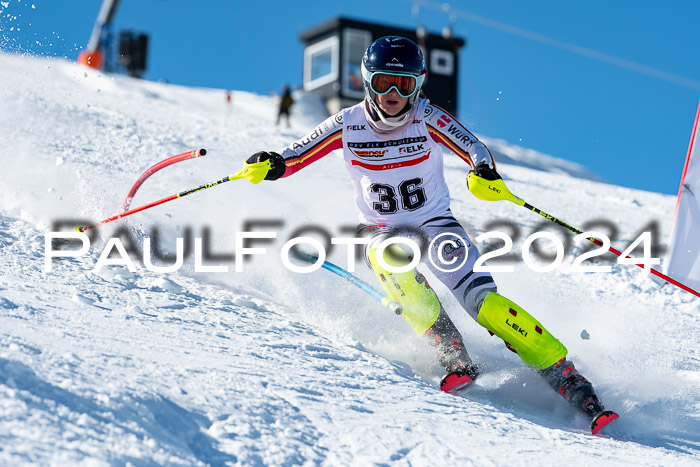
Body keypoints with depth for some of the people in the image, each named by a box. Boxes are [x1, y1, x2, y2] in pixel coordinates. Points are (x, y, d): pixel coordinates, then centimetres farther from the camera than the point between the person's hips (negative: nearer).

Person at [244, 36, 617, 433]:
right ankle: (452, 354, -32)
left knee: (480, 298, -21)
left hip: (436, 223, -1)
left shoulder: (427, 118, -13)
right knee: (391, 262, -35)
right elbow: (294, 157, -6)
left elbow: (474, 148, -24)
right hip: (382, 230, 2)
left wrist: (485, 170, -47)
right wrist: (271, 164, -28)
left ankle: (565, 375, -20)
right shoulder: (347, 125, -9)